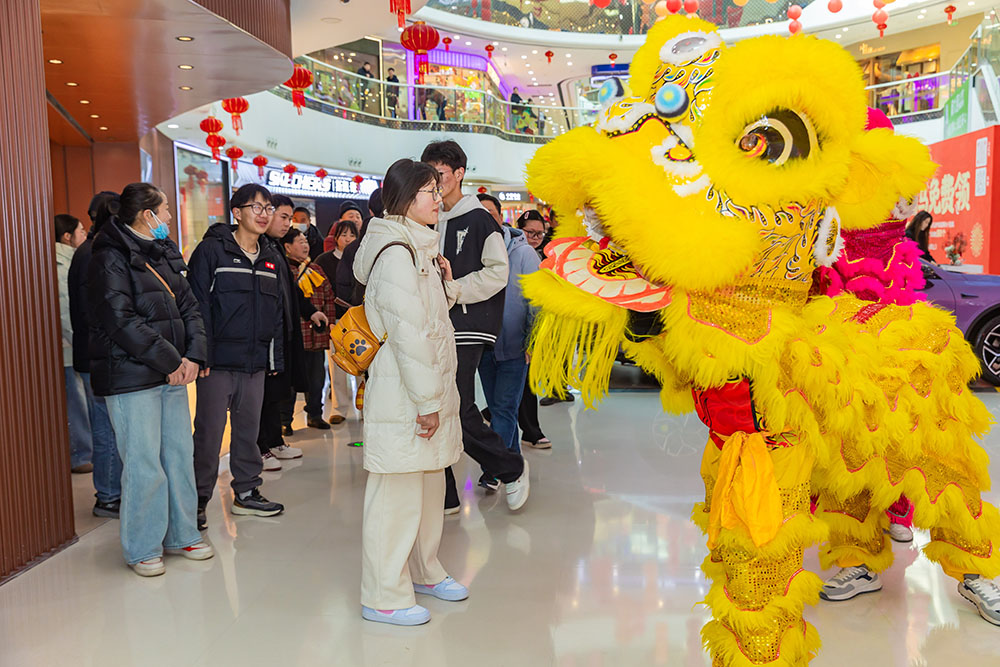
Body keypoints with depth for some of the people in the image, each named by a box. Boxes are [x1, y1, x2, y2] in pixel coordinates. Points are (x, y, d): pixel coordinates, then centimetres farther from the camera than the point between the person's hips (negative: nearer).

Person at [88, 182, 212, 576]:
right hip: (131, 378, -8)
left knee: (180, 455, 12)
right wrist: (169, 360, -16)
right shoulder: (110, 259, -8)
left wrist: (193, 355, -4)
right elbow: (121, 321, -17)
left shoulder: (165, 255, 16)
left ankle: (181, 535, 25)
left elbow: (188, 307, 12)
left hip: (173, 373, 8)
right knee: (144, 465, -3)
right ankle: (141, 549, 13)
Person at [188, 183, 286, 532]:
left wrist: (276, 357, 14)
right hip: (218, 361, -6)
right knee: (209, 432, 0)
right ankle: (199, 499, 12)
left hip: (255, 362, 6)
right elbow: (198, 305, -9)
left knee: (249, 428, 13)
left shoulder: (271, 259, 15)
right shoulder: (211, 250, -5)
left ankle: (247, 492, 25)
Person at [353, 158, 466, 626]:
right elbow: (408, 333, -20)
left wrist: (444, 284, 4)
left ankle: (424, 572, 33)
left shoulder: (417, 248, 17)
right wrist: (427, 402, -19)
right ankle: (383, 597, 11)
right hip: (403, 394, -10)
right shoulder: (396, 252, -15)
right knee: (398, 492, -1)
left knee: (429, 484, 18)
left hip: (427, 386, 10)